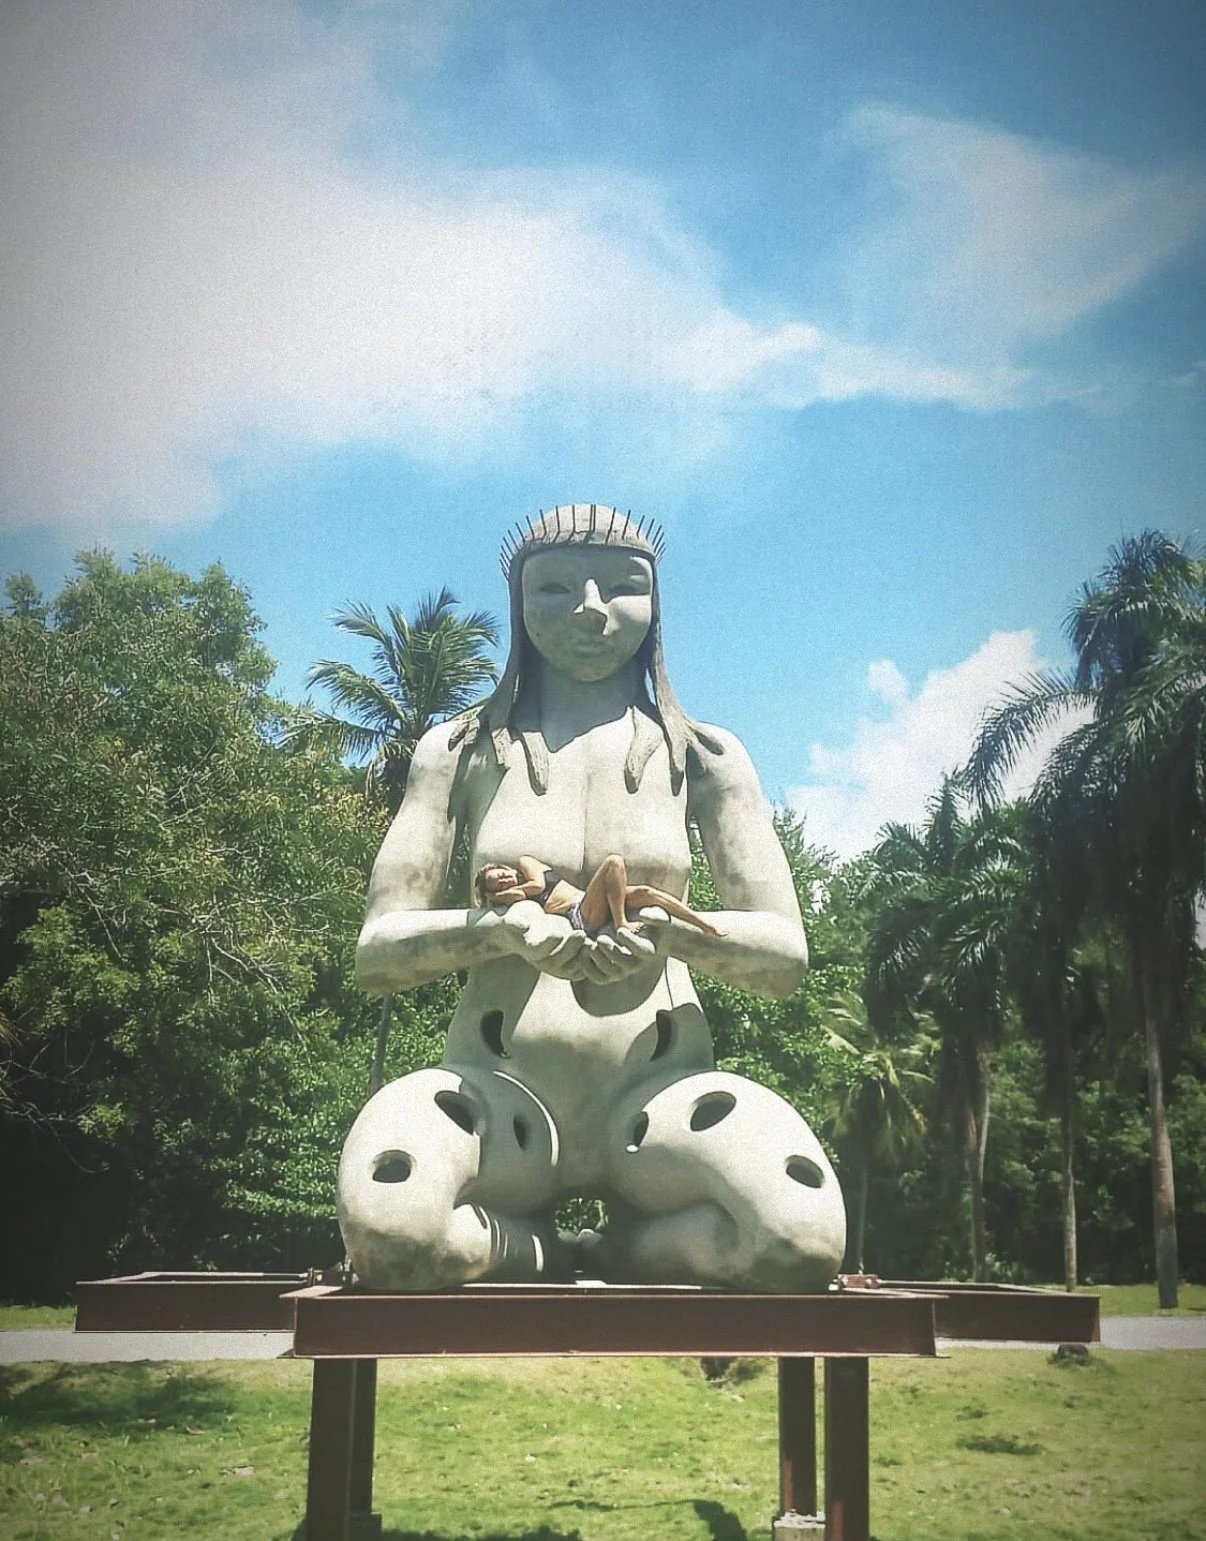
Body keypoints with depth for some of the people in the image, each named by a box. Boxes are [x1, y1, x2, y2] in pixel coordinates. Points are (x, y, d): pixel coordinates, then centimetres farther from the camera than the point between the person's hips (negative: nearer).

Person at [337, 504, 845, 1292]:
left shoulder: (704, 756, 11)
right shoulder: (461, 750, 10)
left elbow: (785, 955, 6)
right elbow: (377, 954, 5)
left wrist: (670, 932, -17)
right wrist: (497, 928, -17)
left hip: (659, 1090, 1)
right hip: (498, 1092, 0)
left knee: (803, 1240, -33)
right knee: (388, 1233, -36)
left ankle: (602, 1251, -3)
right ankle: (560, 1254, -3)